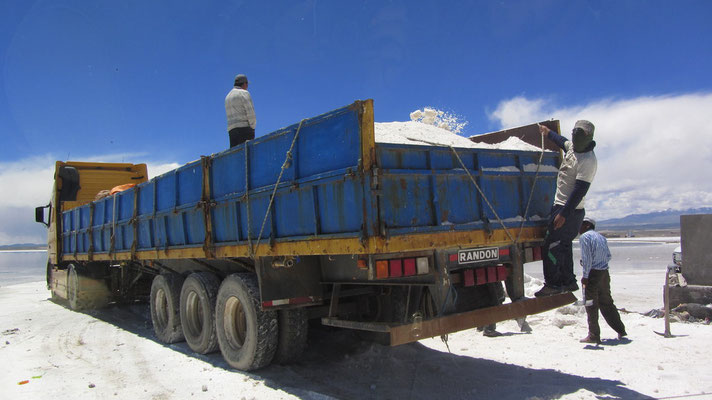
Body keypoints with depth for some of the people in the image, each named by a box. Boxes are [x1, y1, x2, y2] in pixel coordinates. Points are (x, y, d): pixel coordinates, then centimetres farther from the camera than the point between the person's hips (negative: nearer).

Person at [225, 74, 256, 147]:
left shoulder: (228, 96, 24)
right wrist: (253, 127, -1)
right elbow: (250, 112, -11)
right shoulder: (244, 93, -1)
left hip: (231, 129, 7)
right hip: (244, 128, -7)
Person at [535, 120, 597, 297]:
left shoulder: (588, 161, -20)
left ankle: (552, 284, -3)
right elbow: (563, 141, 33)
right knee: (563, 245, 16)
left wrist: (564, 213, -25)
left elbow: (580, 191, -24)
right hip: (562, 206, 10)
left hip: (570, 210, -10)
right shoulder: (573, 146, 6)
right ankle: (568, 281, 27)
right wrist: (548, 133, 47)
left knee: (551, 246, -10)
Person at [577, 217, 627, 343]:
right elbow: (608, 256, 16)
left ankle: (594, 336, 5)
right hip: (604, 272, 7)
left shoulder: (585, 237, -9)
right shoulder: (601, 237, 15)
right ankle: (621, 330, 21)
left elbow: (587, 258, -16)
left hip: (592, 273, -7)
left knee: (591, 305, 0)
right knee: (606, 303, 16)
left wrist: (585, 276, -14)